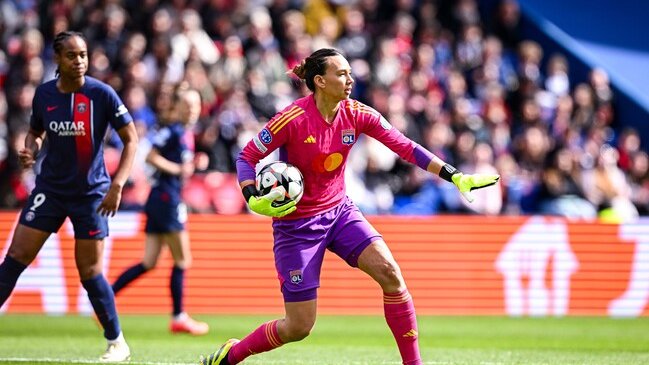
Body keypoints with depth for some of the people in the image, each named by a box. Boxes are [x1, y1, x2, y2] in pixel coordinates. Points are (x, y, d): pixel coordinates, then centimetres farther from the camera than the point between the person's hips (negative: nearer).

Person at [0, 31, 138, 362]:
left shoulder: (101, 94, -11)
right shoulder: (44, 94, -1)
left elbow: (130, 140, -7)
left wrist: (117, 185, -16)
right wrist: (31, 150, -6)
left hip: (90, 192, -3)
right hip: (50, 187, 3)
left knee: (90, 271, -3)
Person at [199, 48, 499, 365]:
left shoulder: (357, 114, -7)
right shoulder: (293, 119, -21)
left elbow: (405, 147, -5)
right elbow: (247, 158, -13)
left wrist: (455, 177, -12)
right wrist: (253, 200, -30)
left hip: (339, 211, 5)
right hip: (296, 223, -5)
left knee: (389, 272, -18)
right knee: (299, 327, -3)